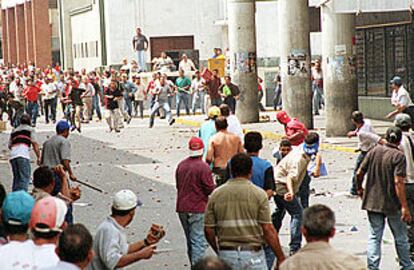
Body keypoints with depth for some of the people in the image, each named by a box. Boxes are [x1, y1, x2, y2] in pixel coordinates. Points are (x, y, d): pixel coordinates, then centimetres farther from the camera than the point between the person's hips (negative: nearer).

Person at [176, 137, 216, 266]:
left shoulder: (181, 165, 6)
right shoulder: (203, 167, -14)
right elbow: (210, 189, -13)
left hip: (182, 208, 7)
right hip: (198, 209, -7)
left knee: (190, 241, 17)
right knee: (199, 241, -5)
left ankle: (194, 265, 23)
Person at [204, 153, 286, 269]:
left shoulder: (216, 194, 3)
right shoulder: (259, 194, -6)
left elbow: (208, 230, 4)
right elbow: (268, 230, -9)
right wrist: (281, 258, -3)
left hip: (226, 255, 3)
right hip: (253, 255, -3)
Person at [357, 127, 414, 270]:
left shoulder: (374, 151, 0)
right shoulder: (398, 156, -15)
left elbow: (359, 173, 3)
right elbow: (398, 182, -23)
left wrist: (360, 188, 23)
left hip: (372, 201, 4)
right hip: (392, 204, -4)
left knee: (374, 236, 10)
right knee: (400, 237, 14)